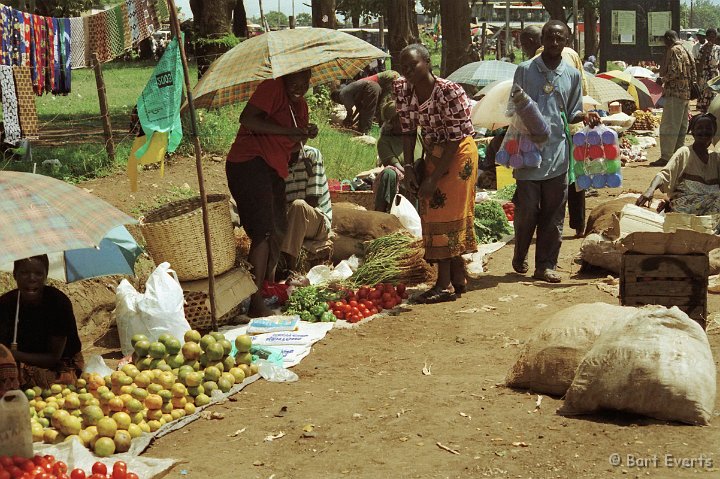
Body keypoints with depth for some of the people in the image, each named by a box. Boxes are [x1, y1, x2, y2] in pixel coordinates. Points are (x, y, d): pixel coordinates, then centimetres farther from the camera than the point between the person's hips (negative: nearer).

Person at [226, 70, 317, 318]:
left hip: (274, 171, 10)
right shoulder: (273, 88, -9)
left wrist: (305, 135, 1)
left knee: (277, 232, 16)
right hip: (249, 164, -10)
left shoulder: (301, 106, 18)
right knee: (264, 233, -16)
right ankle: (256, 303, -16)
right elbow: (247, 119, -22)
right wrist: (288, 131, -19)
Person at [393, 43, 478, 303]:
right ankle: (457, 279, 17)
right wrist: (409, 168, -9)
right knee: (432, 212, 8)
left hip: (459, 153, -7)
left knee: (448, 213, -6)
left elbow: (455, 139, -23)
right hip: (433, 153, 7)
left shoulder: (450, 92, -26)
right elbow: (408, 130, 0)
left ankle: (445, 284, -1)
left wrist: (434, 178, -22)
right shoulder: (402, 89, -7)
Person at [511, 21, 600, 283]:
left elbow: (571, 114, 15)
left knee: (553, 213, 4)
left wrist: (585, 116, -7)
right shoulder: (525, 70, 2)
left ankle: (546, 265, 12)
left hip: (557, 153, 2)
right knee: (526, 210, 1)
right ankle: (519, 257, 24)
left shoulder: (572, 74, 9)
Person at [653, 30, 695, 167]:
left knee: (668, 126, -10)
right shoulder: (685, 50, 19)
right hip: (686, 93, 10)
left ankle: (665, 157, -12)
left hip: (675, 93, -10)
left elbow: (676, 71, -20)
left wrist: (663, 79, -8)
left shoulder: (674, 50, -10)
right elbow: (692, 71, 21)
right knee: (681, 126, 12)